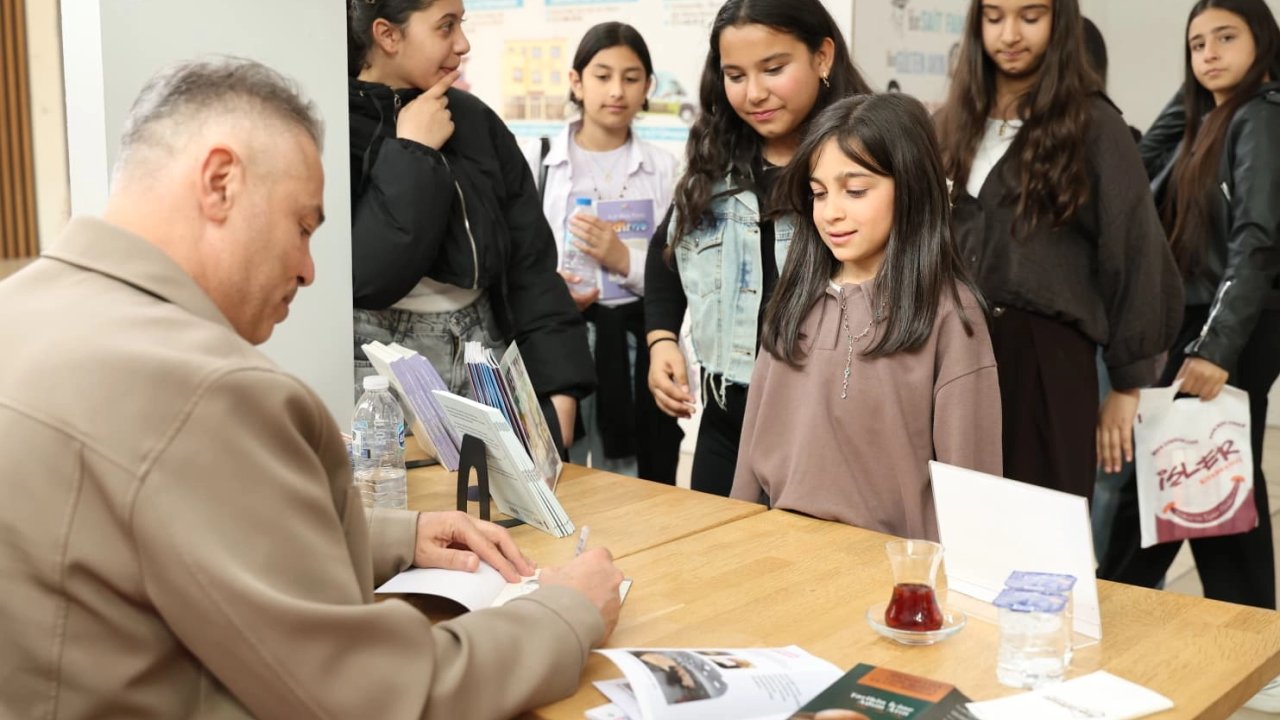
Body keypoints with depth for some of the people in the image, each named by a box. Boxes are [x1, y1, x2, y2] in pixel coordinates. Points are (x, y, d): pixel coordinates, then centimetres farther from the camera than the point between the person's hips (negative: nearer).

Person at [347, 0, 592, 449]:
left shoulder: (475, 121, 4)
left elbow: (531, 261, 3)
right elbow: (368, 276, -19)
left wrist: (559, 386, -4)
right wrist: (412, 156, -15)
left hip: (484, 357, 4)